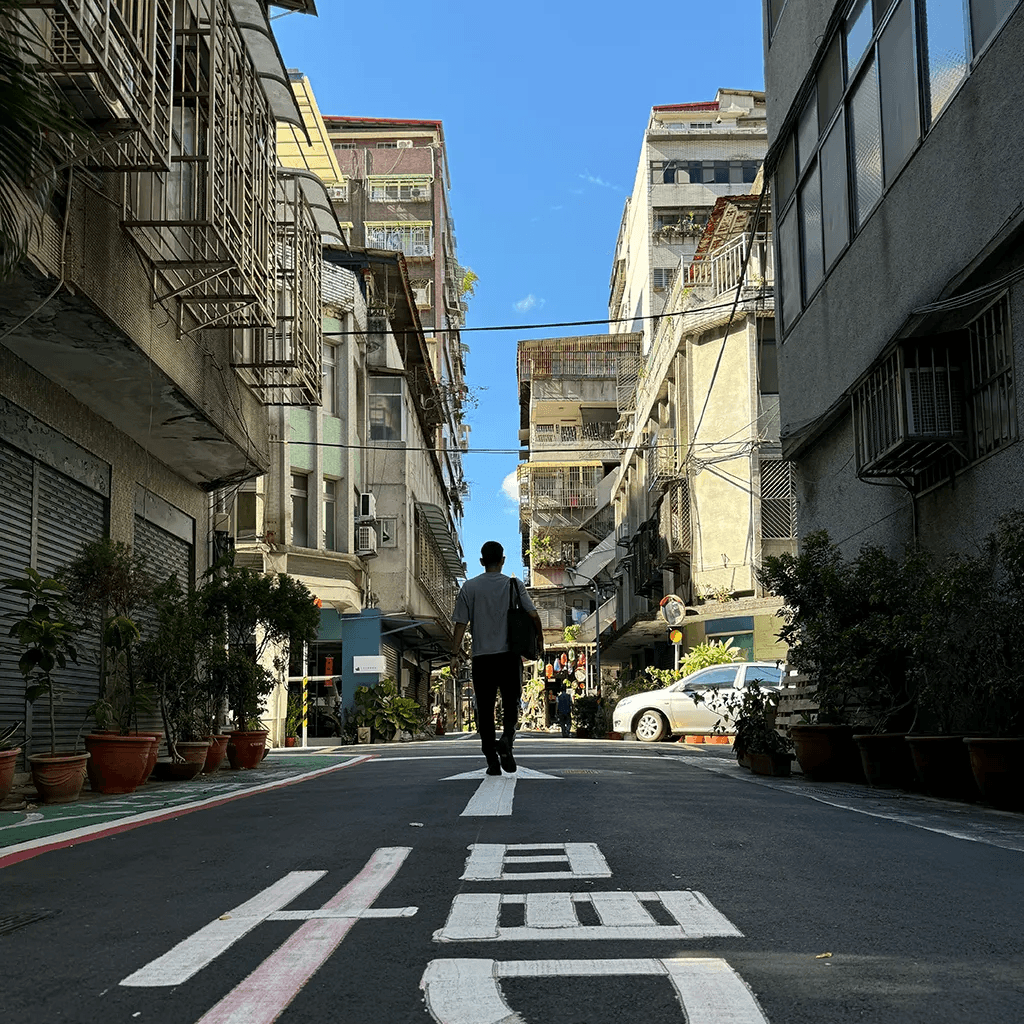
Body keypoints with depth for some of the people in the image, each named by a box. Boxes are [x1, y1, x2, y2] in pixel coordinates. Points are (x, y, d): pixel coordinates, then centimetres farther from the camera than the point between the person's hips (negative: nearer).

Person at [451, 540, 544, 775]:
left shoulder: (469, 587, 4)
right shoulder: (514, 585, 2)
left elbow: (461, 623, 0)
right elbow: (534, 616, -3)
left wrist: (455, 654, 4)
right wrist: (540, 641, 11)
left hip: (481, 657, 1)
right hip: (509, 655, 0)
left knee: (485, 710, 6)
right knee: (511, 705, 9)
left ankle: (492, 760, 4)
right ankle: (506, 739, -18)